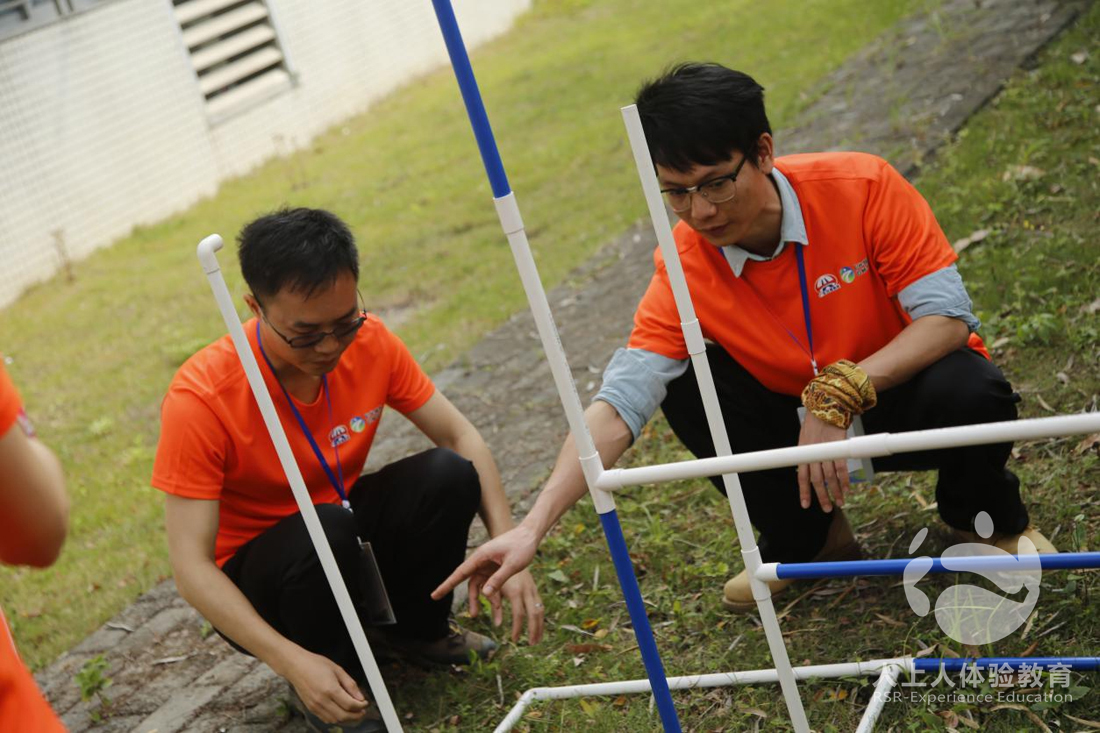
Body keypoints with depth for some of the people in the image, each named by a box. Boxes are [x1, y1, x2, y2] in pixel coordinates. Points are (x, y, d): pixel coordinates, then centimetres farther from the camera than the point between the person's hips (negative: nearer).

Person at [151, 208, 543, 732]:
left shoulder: (368, 341, -16)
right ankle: (329, 690, -7)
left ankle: (414, 630, 6)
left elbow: (460, 437, -9)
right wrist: (292, 661, -41)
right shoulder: (201, 398, -30)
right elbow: (191, 566, -29)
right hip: (251, 579, -4)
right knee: (326, 529, -35)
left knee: (449, 475, -20)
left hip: (342, 533, 5)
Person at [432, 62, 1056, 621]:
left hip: (905, 389, -2)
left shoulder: (862, 187, -23)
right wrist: (532, 530, -36)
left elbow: (947, 315, -25)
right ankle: (806, 540, 2)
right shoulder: (684, 264, -18)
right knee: (687, 384, -22)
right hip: (808, 419, 2)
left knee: (968, 391, -36)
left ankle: (992, 516, 2)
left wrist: (840, 395, -36)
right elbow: (620, 402, -25)